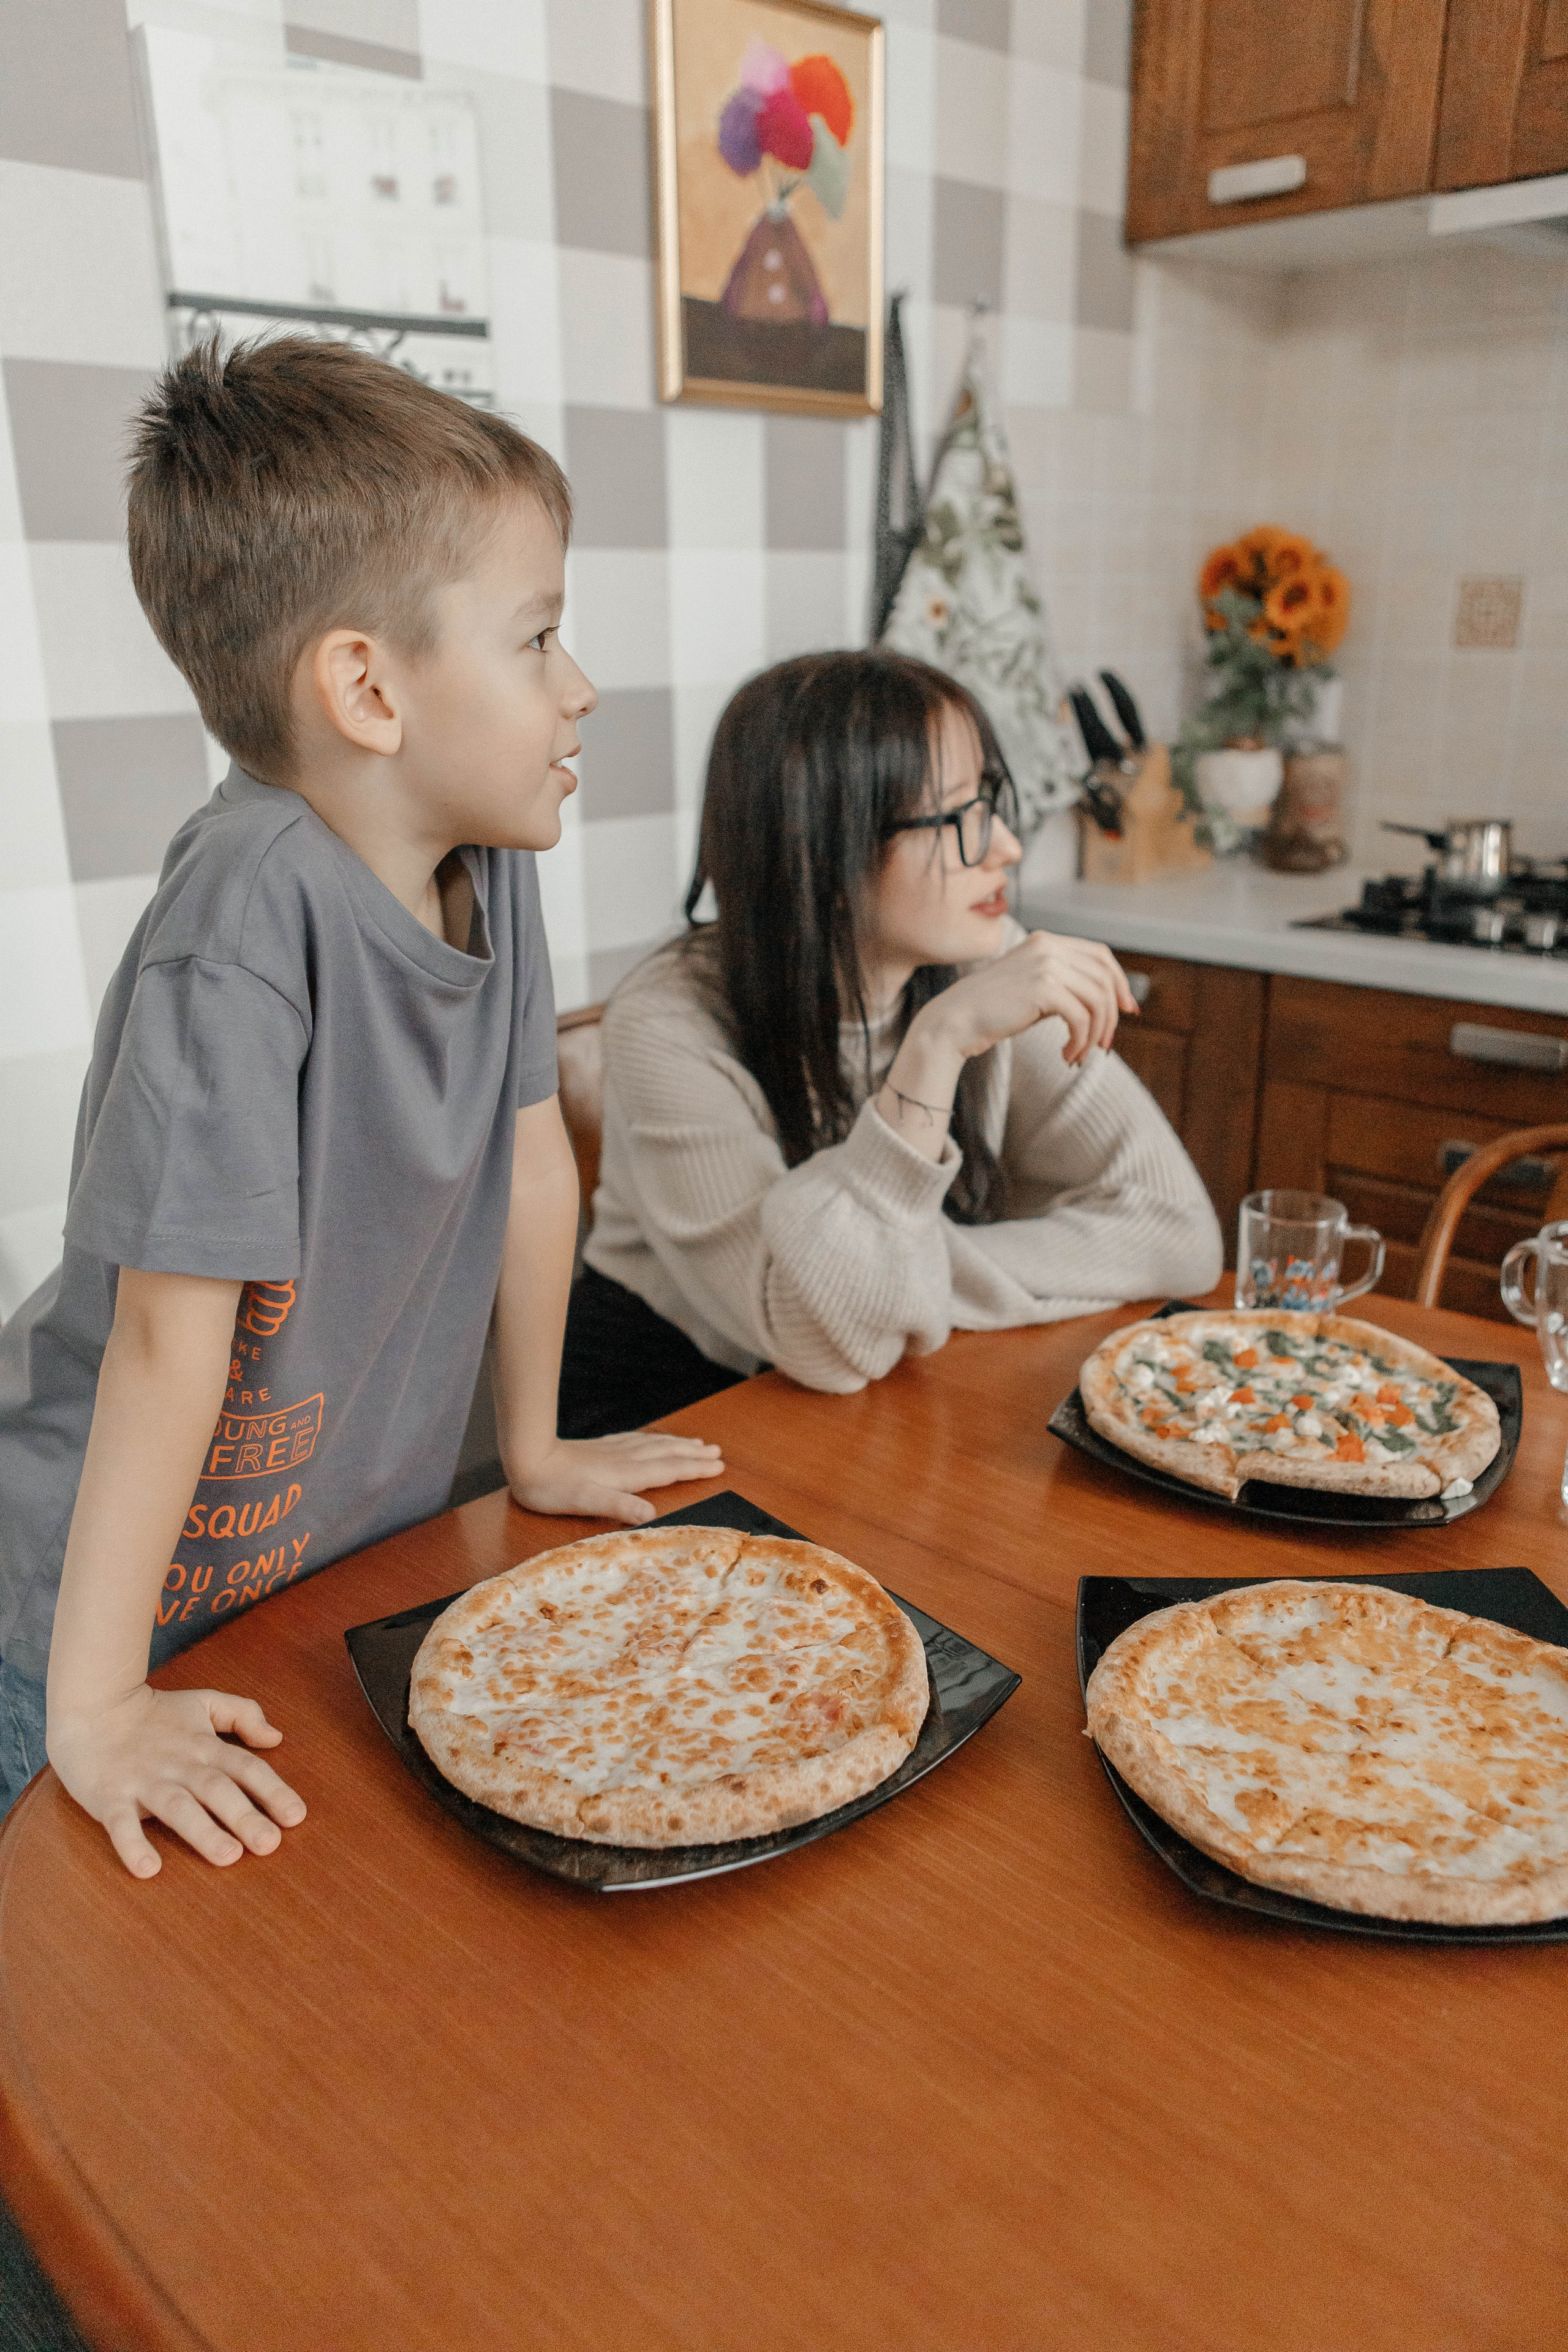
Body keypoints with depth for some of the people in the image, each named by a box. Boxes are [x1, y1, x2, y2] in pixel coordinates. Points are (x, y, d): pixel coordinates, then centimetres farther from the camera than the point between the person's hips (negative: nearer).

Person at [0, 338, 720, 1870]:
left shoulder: (486, 855, -9)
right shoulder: (253, 915, -31)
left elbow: (531, 1160, 0)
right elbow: (172, 1322, -30)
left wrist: (533, 1449, 9)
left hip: (364, 1543, 6)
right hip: (127, 1591, -6)